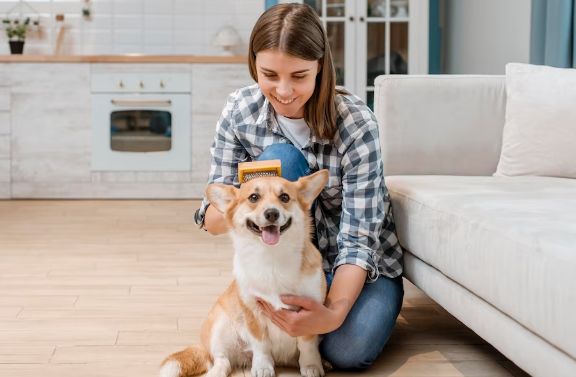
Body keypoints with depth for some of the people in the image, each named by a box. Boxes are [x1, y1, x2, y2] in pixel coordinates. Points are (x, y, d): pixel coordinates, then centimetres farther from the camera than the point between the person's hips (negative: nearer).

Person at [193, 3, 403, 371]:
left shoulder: (356, 123, -25)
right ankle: (277, 306, -13)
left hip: (360, 262, -2)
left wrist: (333, 313, -44)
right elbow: (213, 216, -14)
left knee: (348, 350, -31)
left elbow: (358, 240, -26)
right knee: (279, 158, -26)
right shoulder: (240, 110, -16)